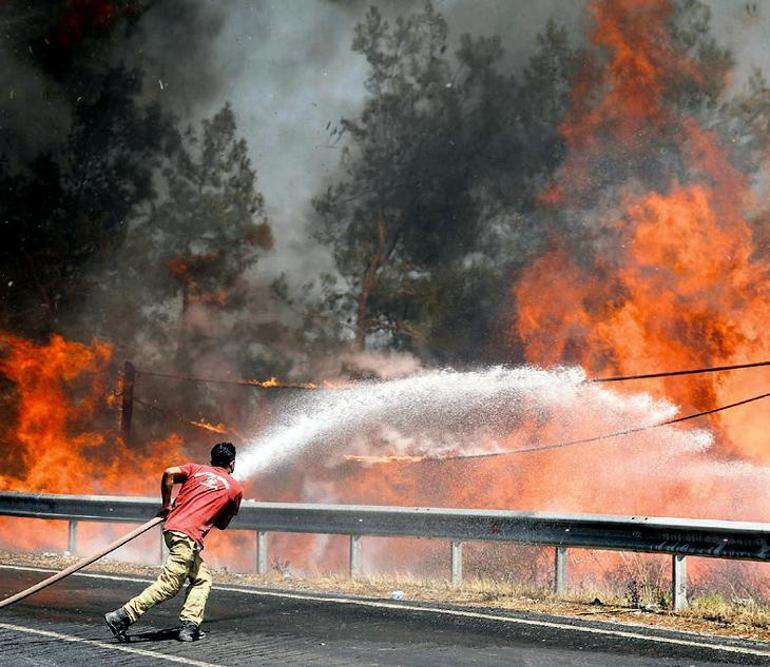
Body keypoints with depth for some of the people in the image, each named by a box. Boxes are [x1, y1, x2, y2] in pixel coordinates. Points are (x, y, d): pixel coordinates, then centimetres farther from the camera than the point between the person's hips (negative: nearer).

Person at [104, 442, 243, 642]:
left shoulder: (196, 469, 19)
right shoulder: (235, 488, 11)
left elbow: (169, 473, -1)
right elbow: (222, 524, 17)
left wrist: (167, 505, 10)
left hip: (172, 527, 6)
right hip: (188, 536, -6)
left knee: (202, 579, 19)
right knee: (168, 585, -9)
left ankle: (190, 627, 7)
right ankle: (123, 616, -20)